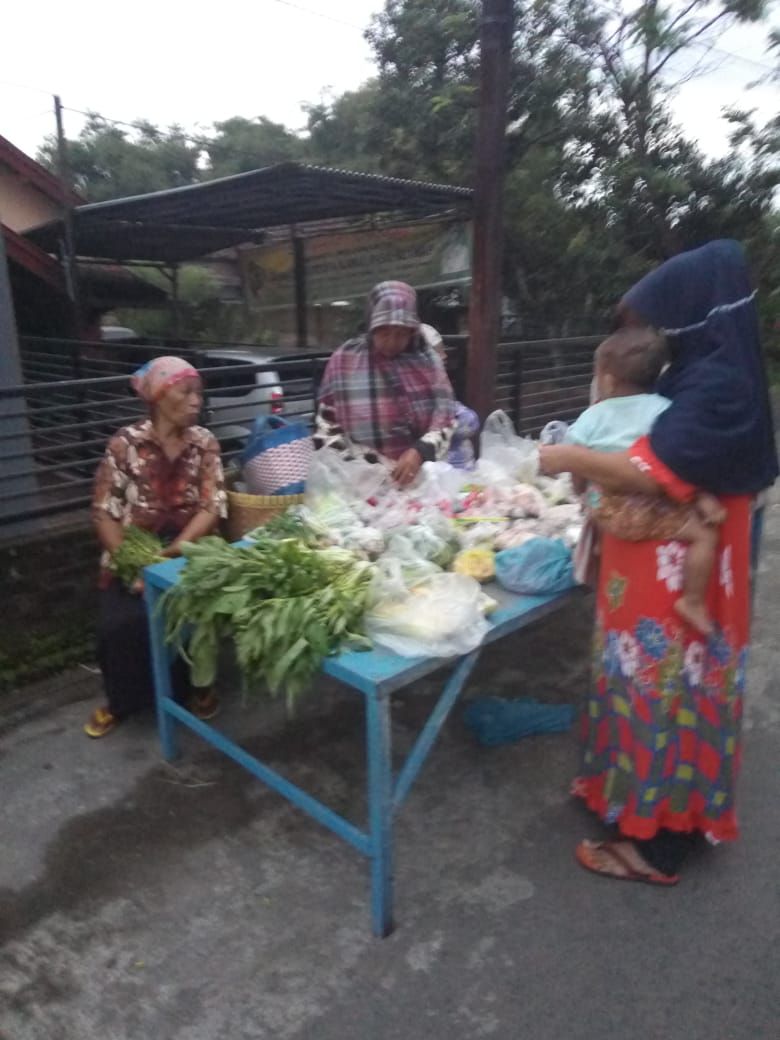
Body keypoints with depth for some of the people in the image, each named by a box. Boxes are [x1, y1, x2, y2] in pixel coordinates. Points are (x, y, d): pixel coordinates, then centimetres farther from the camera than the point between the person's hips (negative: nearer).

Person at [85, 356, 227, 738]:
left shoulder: (205, 443, 1)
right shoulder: (126, 443, -5)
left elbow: (213, 506, -7)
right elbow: (104, 512, -6)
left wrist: (170, 555, -20)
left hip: (188, 553, 1)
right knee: (120, 623, -22)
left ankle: (194, 684, 6)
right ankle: (123, 700, 10)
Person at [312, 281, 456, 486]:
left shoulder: (426, 359, 6)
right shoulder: (344, 360, 3)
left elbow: (446, 419, 4)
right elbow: (327, 428, 5)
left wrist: (420, 451, -14)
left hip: (422, 477, 1)